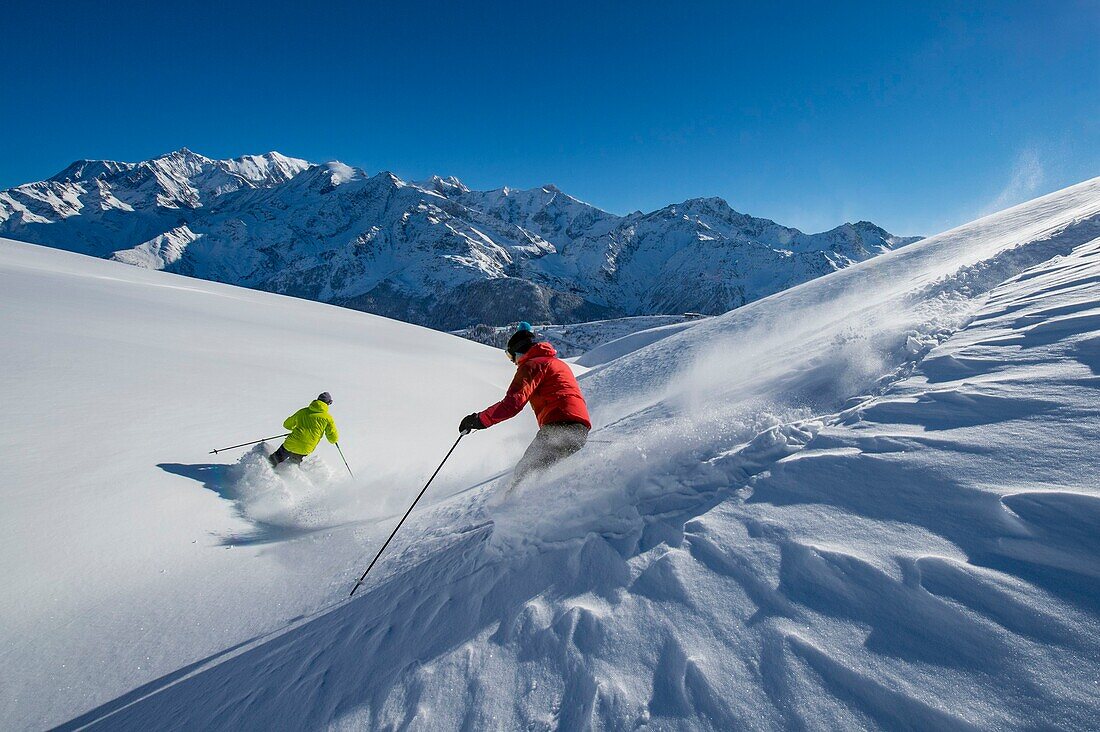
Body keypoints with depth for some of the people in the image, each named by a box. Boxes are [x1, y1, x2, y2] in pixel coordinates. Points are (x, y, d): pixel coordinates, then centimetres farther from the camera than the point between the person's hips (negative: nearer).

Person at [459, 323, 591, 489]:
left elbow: (513, 403, -13)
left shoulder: (532, 365, 1)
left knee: (523, 475, -8)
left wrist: (480, 419, -7)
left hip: (559, 426, -8)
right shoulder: (559, 364, 28)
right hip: (581, 431, 9)